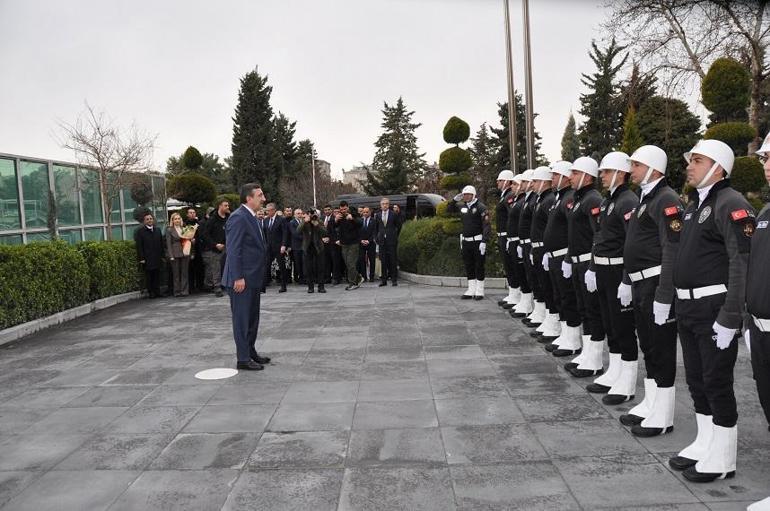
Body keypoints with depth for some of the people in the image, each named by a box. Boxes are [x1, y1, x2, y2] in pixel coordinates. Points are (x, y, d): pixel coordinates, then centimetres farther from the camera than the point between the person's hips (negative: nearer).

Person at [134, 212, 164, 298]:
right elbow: (139, 246, -5)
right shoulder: (140, 231, -1)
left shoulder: (158, 231, 15)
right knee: (149, 276, 0)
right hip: (147, 259, -4)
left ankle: (157, 292, 12)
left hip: (157, 258, 4)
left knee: (157, 276, 6)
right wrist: (141, 258, -11)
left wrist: (162, 256, 10)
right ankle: (151, 293, 4)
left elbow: (161, 244, 16)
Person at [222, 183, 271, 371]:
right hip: (242, 279, -10)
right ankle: (243, 359, 6)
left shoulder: (252, 218, 14)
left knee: (252, 317, 17)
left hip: (253, 278, 10)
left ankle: (250, 352, 28)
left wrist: (259, 275, 18)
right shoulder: (238, 217, -16)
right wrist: (238, 277, -23)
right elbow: (233, 250, -20)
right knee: (242, 318, -1)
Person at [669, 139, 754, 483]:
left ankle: (722, 459, 14)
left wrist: (730, 317, -23)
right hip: (687, 307, 9)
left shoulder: (731, 204, -13)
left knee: (717, 382, 1)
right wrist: (678, 303, 15)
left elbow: (742, 264, -20)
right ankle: (705, 445, 31)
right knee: (696, 379, 16)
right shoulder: (694, 203, 16)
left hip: (713, 308, -9)